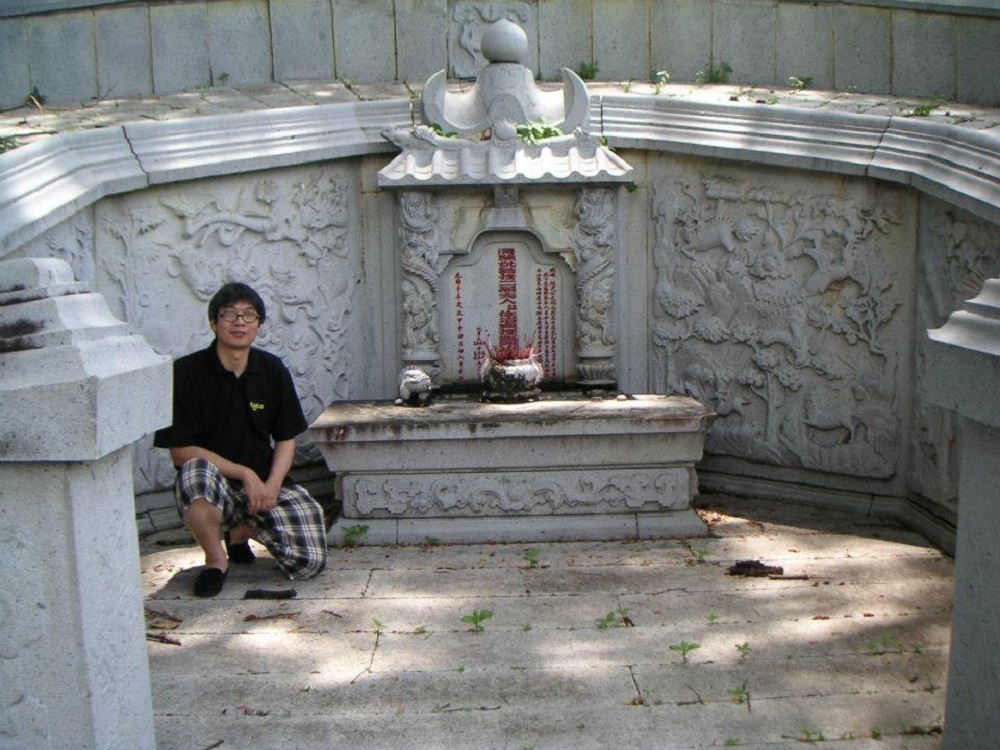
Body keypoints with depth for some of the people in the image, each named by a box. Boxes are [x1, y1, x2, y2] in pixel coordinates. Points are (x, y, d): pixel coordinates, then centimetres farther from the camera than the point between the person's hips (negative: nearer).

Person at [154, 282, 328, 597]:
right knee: (196, 473, -39)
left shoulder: (272, 370, 4)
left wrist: (272, 483, -10)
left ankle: (242, 531, 20)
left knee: (310, 562, -12)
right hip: (215, 487, -4)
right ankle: (216, 557, -9)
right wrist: (245, 474, -16)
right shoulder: (187, 372, -9)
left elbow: (286, 438, 9)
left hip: (265, 484, 4)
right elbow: (180, 451, -11)